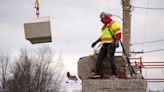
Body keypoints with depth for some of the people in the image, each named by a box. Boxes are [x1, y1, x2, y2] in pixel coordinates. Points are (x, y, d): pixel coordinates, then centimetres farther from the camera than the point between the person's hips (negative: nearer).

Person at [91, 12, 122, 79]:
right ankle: (96, 72, 8)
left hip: (111, 45, -9)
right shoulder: (105, 26, 23)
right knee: (99, 57, 4)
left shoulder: (113, 24, -7)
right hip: (105, 45, 9)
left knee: (110, 58, -16)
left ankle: (114, 74, -15)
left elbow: (119, 33, -16)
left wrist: (117, 42, -28)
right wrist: (96, 42, 31)